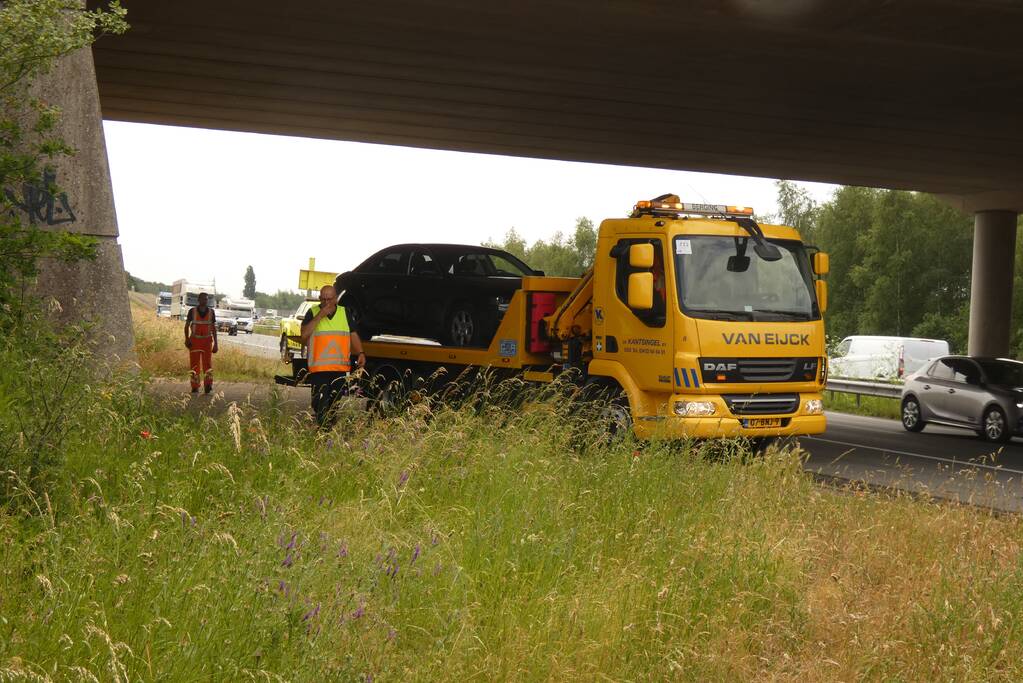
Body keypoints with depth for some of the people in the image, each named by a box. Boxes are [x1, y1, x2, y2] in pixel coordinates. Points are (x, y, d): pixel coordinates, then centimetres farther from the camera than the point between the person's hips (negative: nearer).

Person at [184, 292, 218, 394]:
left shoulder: (211, 312, 0)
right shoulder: (192, 311, -4)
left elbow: (214, 328, 3)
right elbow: (187, 325, 2)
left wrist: (215, 344, -2)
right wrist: (187, 339, -12)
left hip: (207, 341, 1)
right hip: (194, 341, -1)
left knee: (207, 363, -12)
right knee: (195, 364, 0)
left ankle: (208, 386, -18)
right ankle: (195, 388, 7)